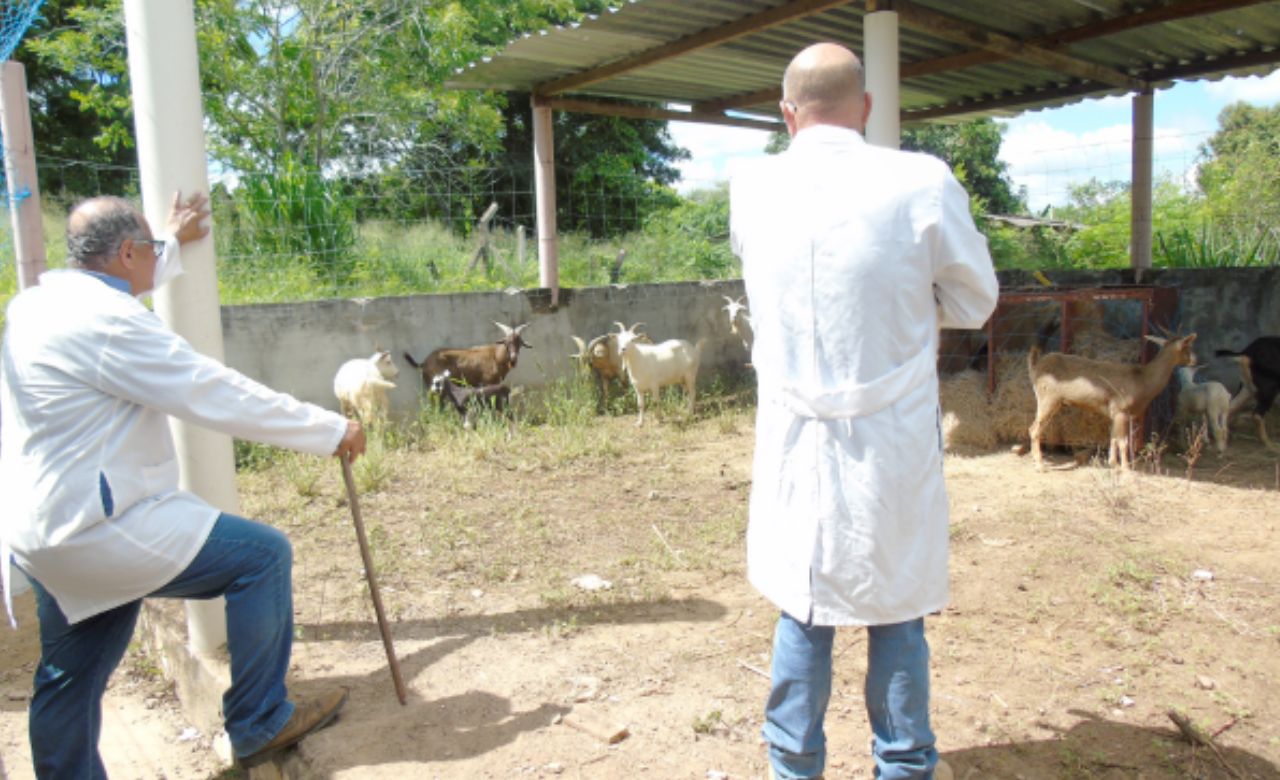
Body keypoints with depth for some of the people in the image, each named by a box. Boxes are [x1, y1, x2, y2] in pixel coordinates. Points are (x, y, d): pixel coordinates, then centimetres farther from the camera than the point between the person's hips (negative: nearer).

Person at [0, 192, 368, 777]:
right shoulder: (105, 321, -21)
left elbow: (123, 283, 32)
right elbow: (219, 397, -22)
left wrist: (174, 243, 44)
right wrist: (331, 431, -14)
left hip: (48, 527, 10)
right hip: (98, 526, -10)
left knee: (71, 678, 20)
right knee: (262, 555, -4)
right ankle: (259, 723, 8)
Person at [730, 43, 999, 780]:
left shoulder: (751, 192, -2)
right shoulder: (922, 183, -11)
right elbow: (974, 304, 1)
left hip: (796, 443, 2)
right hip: (893, 447, -2)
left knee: (802, 613, 16)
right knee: (896, 615, 14)